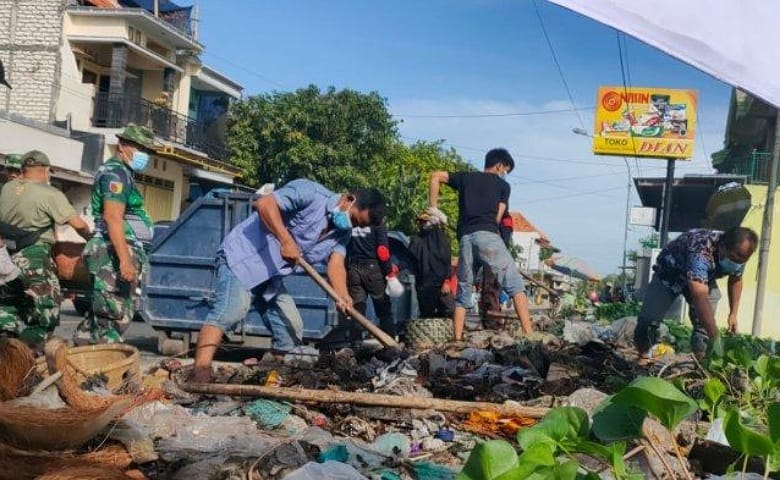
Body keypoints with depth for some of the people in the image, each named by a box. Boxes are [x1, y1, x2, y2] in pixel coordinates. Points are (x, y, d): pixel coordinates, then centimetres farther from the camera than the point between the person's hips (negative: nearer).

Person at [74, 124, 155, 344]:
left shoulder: (123, 173, 24)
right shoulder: (116, 172, -9)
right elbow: (113, 218, -20)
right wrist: (125, 260, -27)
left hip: (118, 255, 10)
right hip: (116, 254, -10)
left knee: (100, 314, 14)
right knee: (115, 317, -9)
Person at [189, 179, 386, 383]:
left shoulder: (342, 233, 7)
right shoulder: (311, 193, -15)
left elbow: (336, 264, -9)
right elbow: (264, 204, -24)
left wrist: (343, 296, -29)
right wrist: (286, 241, -33)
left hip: (271, 275, 9)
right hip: (242, 255, -9)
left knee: (291, 329, 6)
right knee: (233, 308, -27)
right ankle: (199, 375, -35)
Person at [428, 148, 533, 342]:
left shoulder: (465, 177, 24)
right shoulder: (503, 185, 16)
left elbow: (435, 176, 16)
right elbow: (498, 218, 8)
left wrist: (433, 208, 17)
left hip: (465, 238, 4)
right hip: (487, 235, -4)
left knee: (463, 291, 12)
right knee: (515, 284, -2)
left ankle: (457, 340, 4)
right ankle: (529, 333, -14)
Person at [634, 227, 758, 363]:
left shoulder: (738, 255, -23)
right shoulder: (701, 253, -46)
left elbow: (735, 280, 2)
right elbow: (700, 297, -54)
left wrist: (733, 313, -5)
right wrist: (716, 338, -59)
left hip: (702, 277, 5)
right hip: (669, 272, -5)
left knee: (705, 320, -10)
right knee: (649, 319, -11)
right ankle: (643, 357, 9)